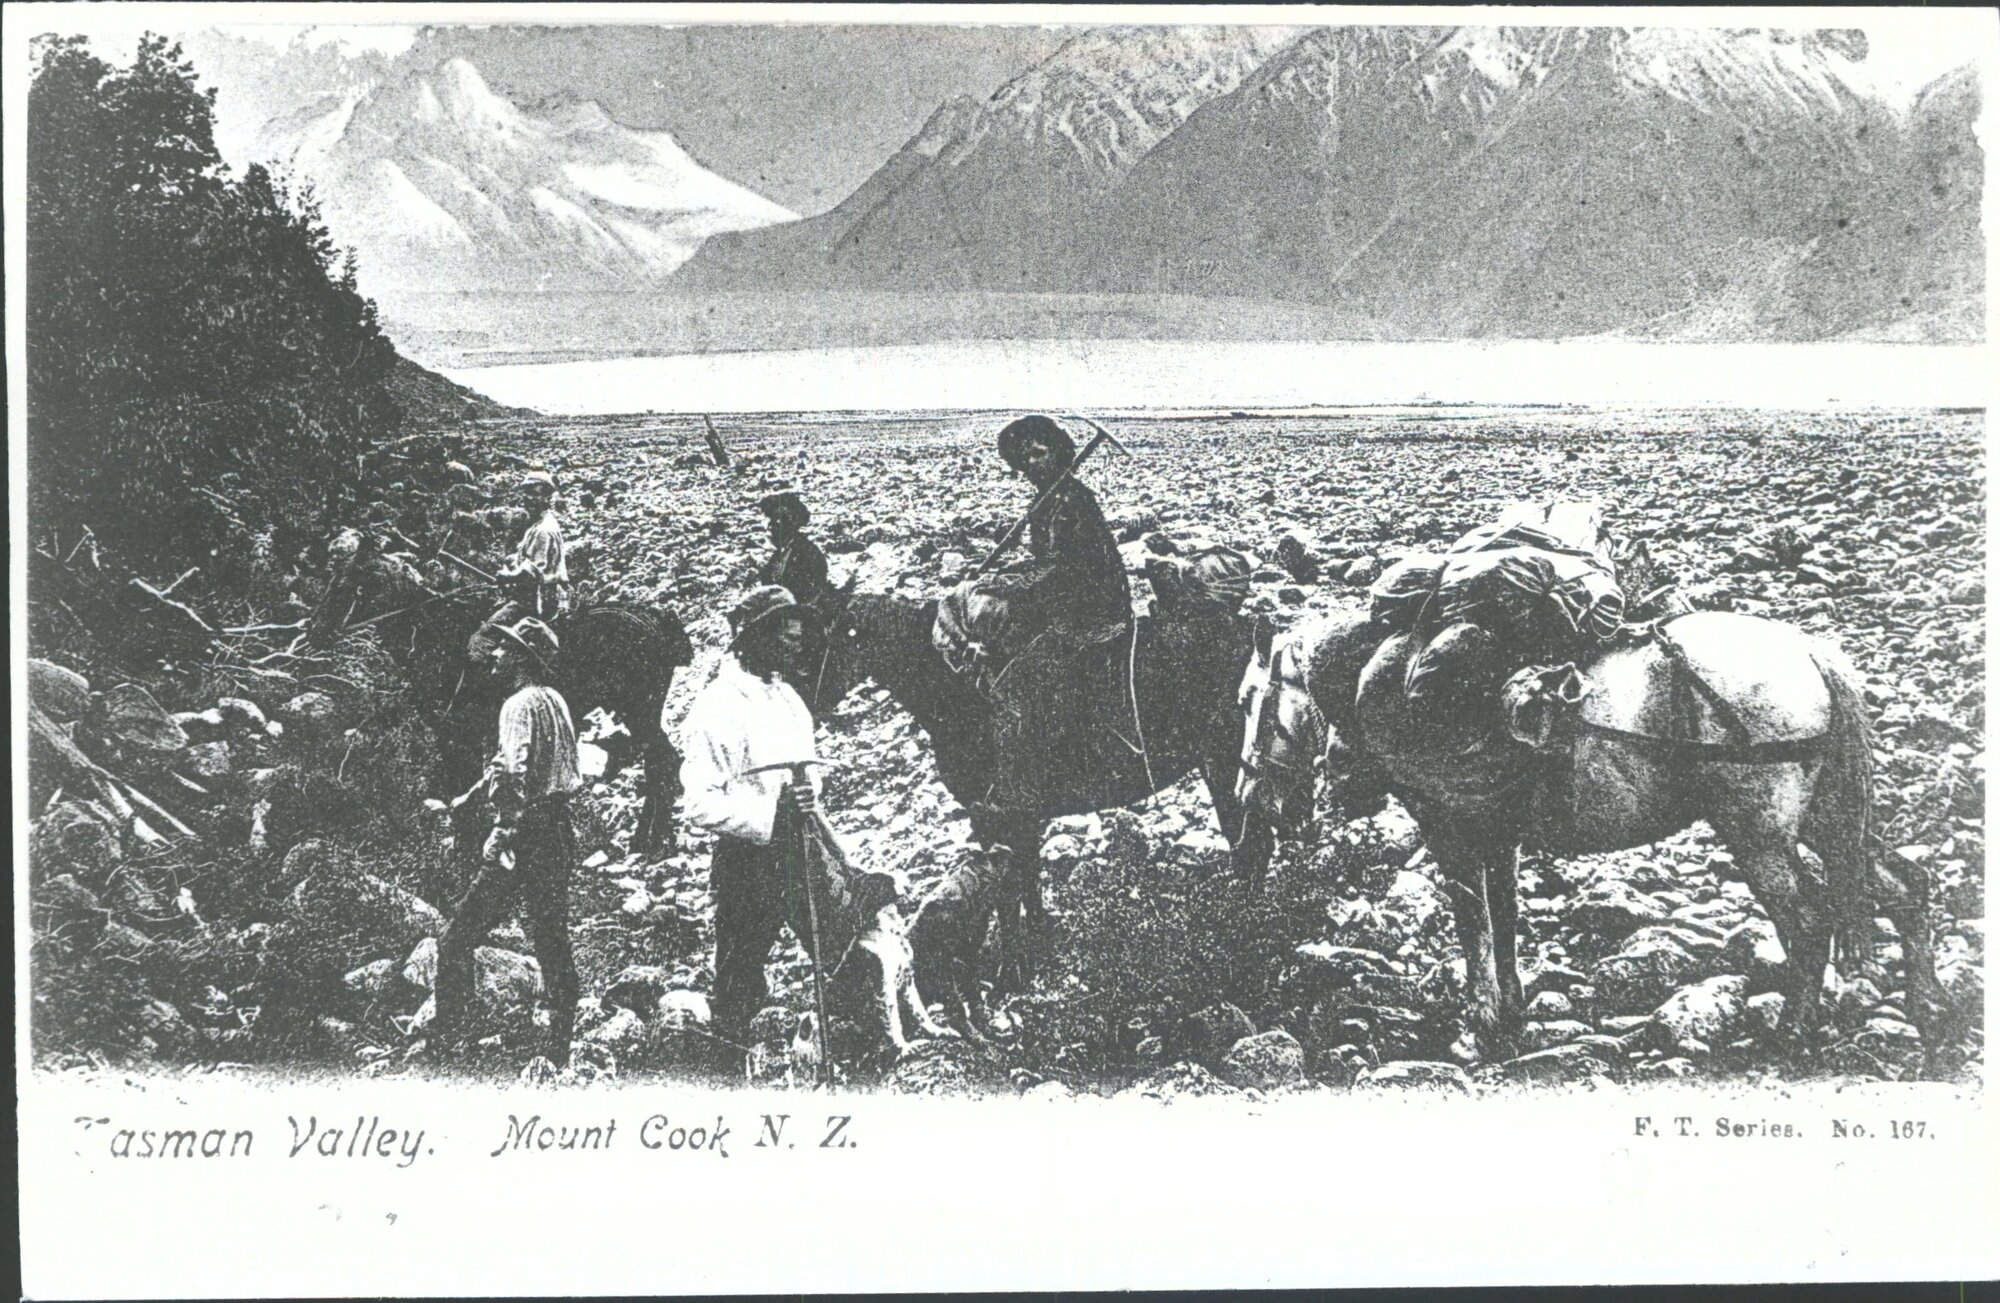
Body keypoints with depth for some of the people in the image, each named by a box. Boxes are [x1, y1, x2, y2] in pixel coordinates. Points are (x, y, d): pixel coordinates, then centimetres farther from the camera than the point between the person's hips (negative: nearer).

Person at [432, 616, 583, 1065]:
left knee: (456, 942, -4)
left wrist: (504, 831, -19)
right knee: (553, 941, 11)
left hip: (526, 837, -9)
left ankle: (446, 1040, -5)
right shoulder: (556, 700, 16)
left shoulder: (521, 704, -11)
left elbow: (518, 775, -19)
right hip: (560, 834, 9)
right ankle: (562, 1048, 13)